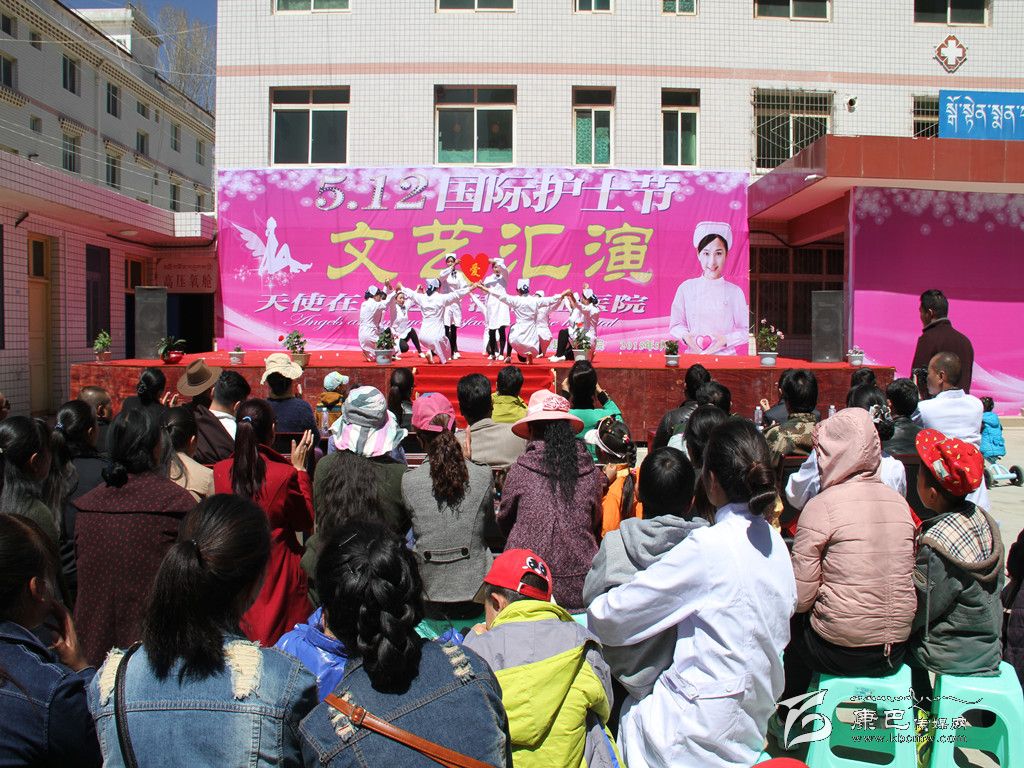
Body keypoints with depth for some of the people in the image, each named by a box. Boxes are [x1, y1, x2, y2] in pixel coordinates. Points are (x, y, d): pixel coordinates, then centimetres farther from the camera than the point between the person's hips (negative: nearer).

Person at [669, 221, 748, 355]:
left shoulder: (735, 292, 3)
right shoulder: (686, 288, 5)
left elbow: (746, 330, 7)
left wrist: (726, 339, -9)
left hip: (726, 355, 0)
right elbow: (676, 324, 10)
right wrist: (685, 336, -9)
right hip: (693, 354, 1)